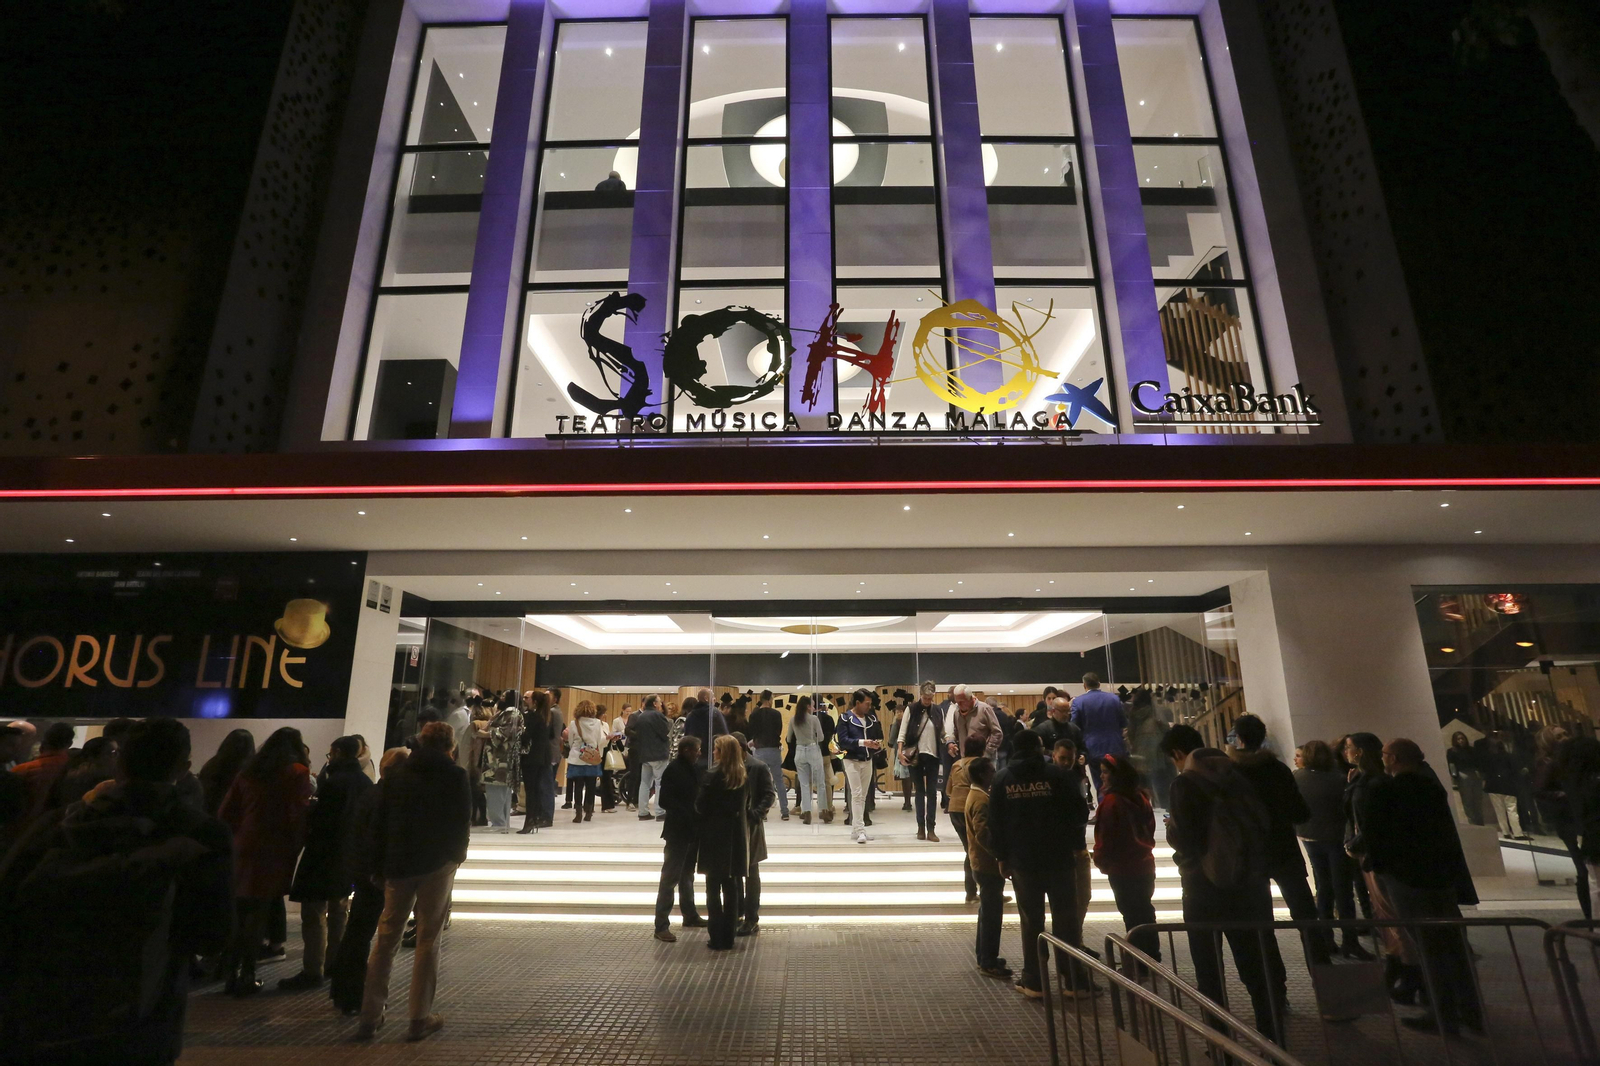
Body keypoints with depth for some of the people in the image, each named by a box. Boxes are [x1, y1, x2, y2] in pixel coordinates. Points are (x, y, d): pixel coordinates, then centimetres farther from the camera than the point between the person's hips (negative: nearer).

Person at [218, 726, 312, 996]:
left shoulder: (249, 771, 9)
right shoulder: (297, 773, -7)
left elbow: (225, 812, 10)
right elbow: (299, 815, -12)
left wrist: (239, 835, 19)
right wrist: (297, 846, 5)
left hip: (243, 850, 5)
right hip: (273, 853, -5)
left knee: (239, 914, 15)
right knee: (258, 915, 2)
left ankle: (232, 972, 20)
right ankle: (246, 976, 7)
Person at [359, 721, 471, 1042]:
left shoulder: (398, 775, 6)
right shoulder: (455, 776, -4)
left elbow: (378, 822, 5)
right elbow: (463, 821, -4)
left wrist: (379, 865, 11)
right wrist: (458, 853, 12)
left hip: (398, 863, 3)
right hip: (438, 864, -3)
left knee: (386, 937, 15)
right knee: (428, 940, 5)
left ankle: (370, 1016, 17)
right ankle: (420, 1018, 10)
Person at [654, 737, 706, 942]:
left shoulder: (696, 768, 4)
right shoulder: (672, 770, -15)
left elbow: (701, 794, 9)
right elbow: (665, 801, -19)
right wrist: (688, 815, -21)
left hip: (694, 830, 7)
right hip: (678, 831, -7)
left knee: (687, 875, 20)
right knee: (670, 878, -1)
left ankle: (690, 915, 33)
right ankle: (661, 926, 6)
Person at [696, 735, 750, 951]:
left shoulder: (712, 777, -14)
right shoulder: (744, 778, 2)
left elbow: (700, 807, -11)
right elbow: (746, 805, 9)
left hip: (715, 837, -5)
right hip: (736, 837, 5)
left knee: (713, 888, 6)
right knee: (732, 888, 13)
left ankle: (717, 938, 8)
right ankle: (728, 937, 18)